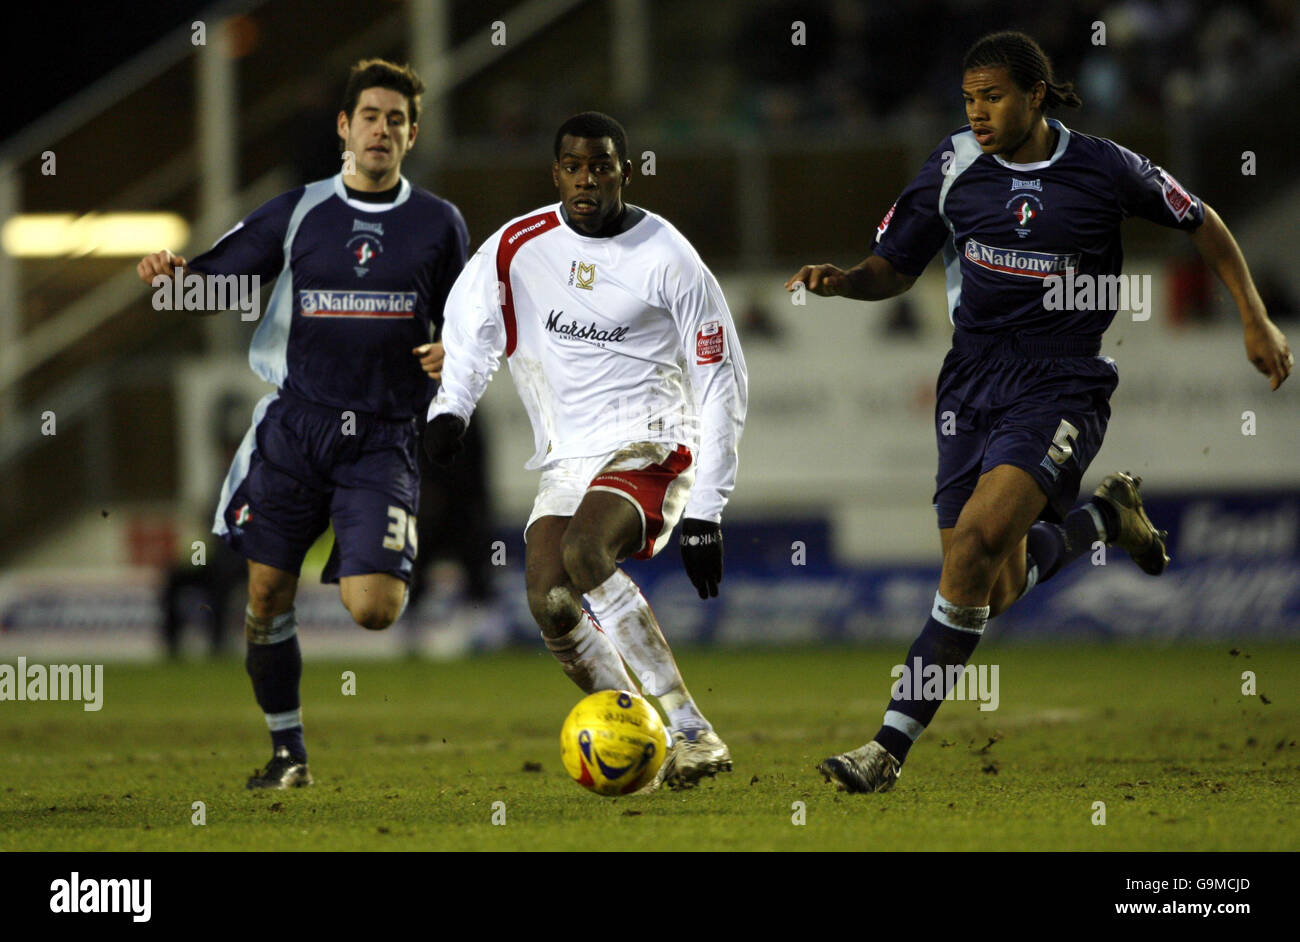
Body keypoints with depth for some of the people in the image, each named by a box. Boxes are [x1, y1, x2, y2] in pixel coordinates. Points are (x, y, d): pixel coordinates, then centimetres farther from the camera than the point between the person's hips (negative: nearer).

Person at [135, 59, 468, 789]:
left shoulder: (439, 224, 6)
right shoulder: (299, 213, 6)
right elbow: (215, 275, 7)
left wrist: (452, 355, -7)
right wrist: (175, 269, -15)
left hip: (384, 438, -1)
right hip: (296, 424, 1)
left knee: (372, 609, -17)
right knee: (268, 596, 1)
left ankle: (387, 571, 21)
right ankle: (289, 753, 16)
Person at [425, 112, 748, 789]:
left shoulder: (667, 259, -6)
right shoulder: (519, 245, 4)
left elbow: (722, 383, -2)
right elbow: (470, 313, 24)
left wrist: (705, 512, -7)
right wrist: (452, 405, 6)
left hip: (651, 448, -5)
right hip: (567, 464, 5)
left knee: (583, 555, -33)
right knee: (550, 602, -20)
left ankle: (691, 731, -31)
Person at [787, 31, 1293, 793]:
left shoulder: (1105, 170, -5)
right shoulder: (955, 167, 1)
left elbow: (1202, 224, 10)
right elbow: (894, 269, 8)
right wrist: (839, 282, -13)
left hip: (1062, 386, -4)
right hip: (973, 381, 4)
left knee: (977, 538, -26)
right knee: (998, 590, 6)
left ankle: (893, 747, -23)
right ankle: (1106, 516, 41)